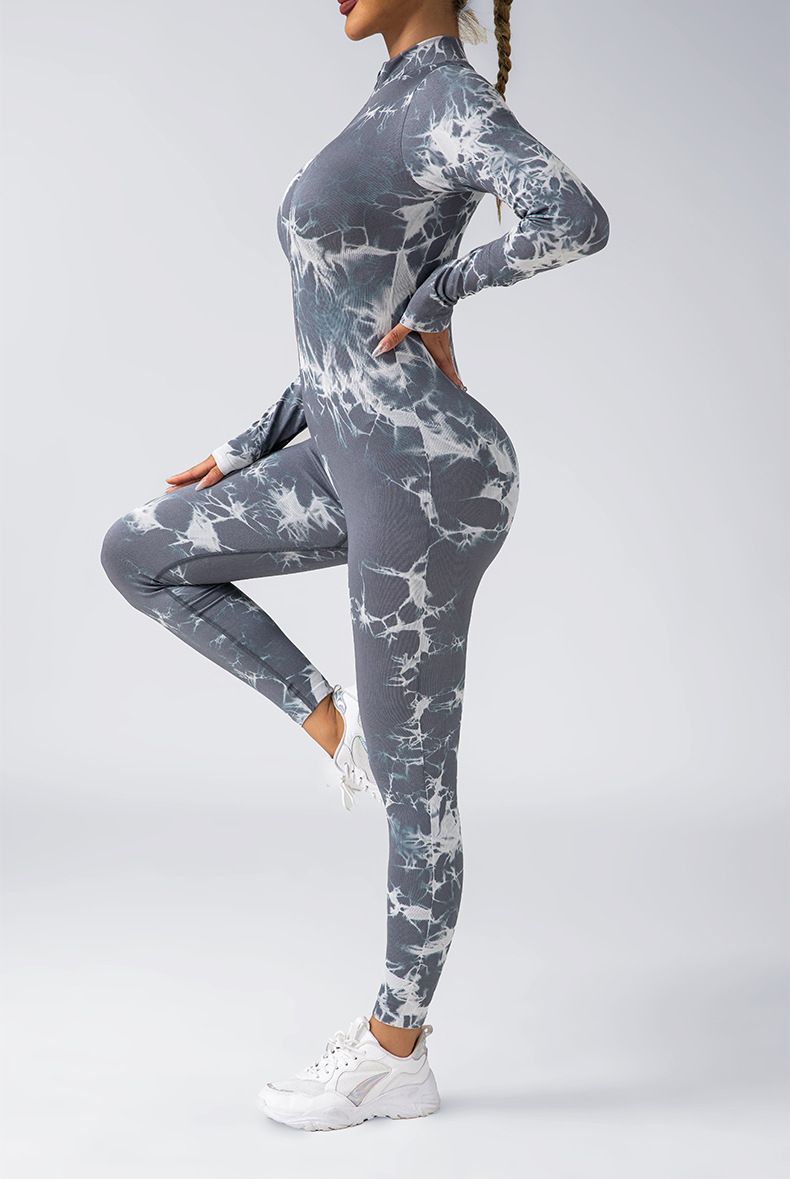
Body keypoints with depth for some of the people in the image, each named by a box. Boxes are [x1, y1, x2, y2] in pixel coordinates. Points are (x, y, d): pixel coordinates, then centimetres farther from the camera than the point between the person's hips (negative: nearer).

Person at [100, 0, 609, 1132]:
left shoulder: (454, 98, -12)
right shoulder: (400, 110, 18)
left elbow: (576, 218, -34)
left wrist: (436, 299, -16)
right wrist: (245, 452, 19)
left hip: (426, 476, -9)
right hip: (355, 459, 9)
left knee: (412, 772, 3)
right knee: (137, 551, 11)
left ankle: (397, 1053, 20)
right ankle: (337, 725, 13)